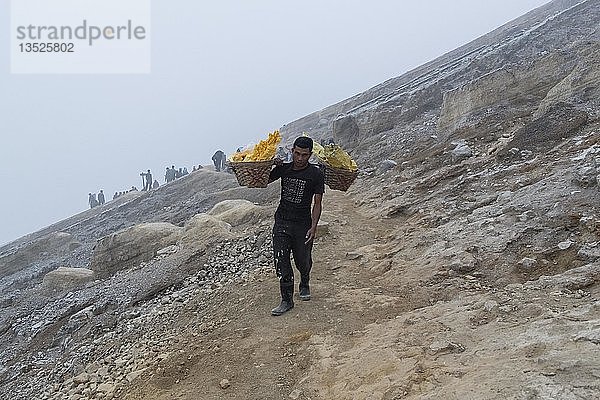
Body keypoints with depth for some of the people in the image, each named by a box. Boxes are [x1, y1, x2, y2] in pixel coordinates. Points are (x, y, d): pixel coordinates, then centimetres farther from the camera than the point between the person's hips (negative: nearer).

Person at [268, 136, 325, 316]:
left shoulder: (315, 174, -7)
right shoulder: (283, 168, 2)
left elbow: (317, 203, -7)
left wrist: (313, 226, -18)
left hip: (303, 224, -2)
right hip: (282, 222, 2)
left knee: (303, 261, 11)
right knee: (281, 262, -4)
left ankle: (304, 285, 43)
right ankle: (287, 300, 6)